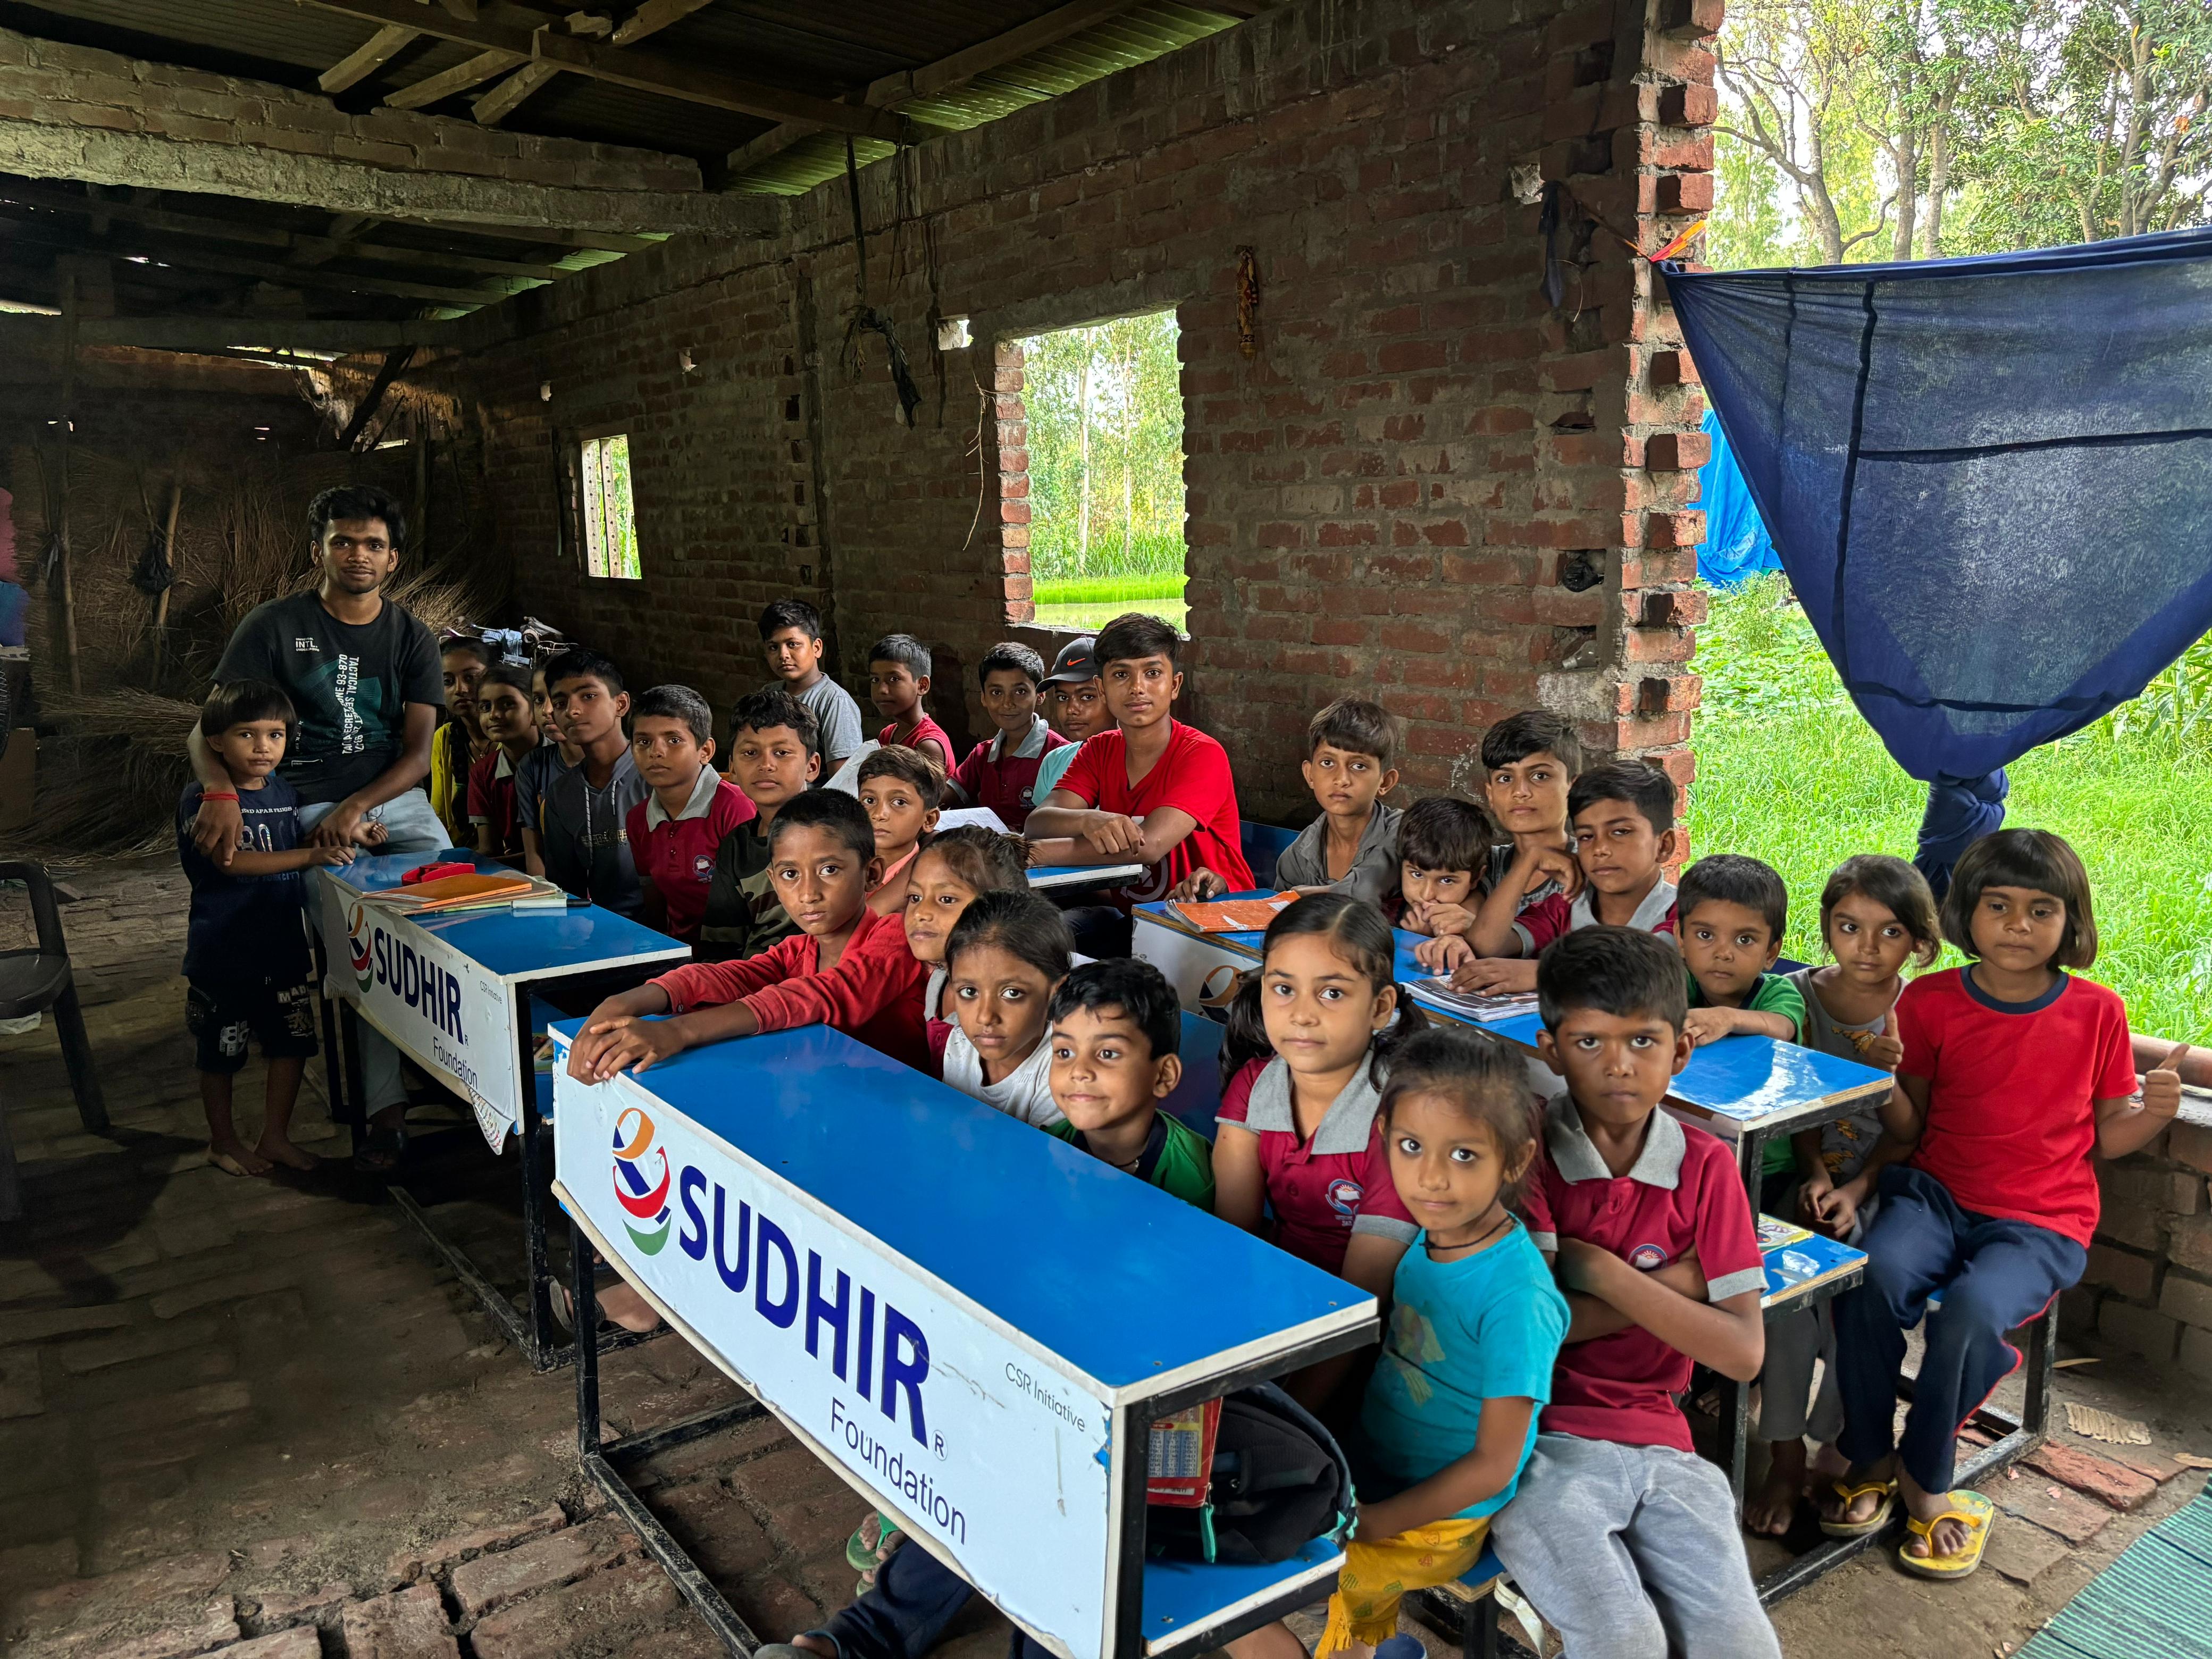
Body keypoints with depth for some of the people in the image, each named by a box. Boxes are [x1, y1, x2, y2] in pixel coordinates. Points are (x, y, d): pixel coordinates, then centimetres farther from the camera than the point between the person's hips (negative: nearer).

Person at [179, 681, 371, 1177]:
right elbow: (232, 860, -26)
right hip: (223, 951, -5)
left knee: (292, 1042, 11)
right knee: (220, 1052, 10)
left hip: (284, 944, 5)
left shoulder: (288, 794, 4)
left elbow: (302, 844, 16)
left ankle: (275, 1137, 27)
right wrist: (312, 856, -34)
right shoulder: (203, 797, -14)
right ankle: (223, 1140, 29)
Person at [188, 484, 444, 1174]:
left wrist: (356, 808, -16)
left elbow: (419, 751, 2)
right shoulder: (275, 626, 3)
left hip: (394, 800, 3)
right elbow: (209, 729, -2)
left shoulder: (411, 638, 9)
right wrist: (220, 792, -25)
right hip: (306, 808, -2)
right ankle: (387, 1107, -19)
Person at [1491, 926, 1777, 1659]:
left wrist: (1602, 1273, -11)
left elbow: (1743, 1352, -4)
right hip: (1541, 1443, -3)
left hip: (1658, 1441, 3)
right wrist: (1673, 1283, -10)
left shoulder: (1705, 1167, 3)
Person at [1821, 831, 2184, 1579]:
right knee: (1872, 1278, -31)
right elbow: (1908, 1130, 5)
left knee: (1970, 1310, -31)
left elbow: (2107, 1137, 9)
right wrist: (1888, 1077, -15)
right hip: (1937, 1194, 1)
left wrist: (2154, 1111, -12)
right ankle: (1868, 1461, -6)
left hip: (2042, 1223, -1)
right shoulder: (1930, 1001, 1)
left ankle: (1923, 1475, -2)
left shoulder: (2097, 1013, 1)